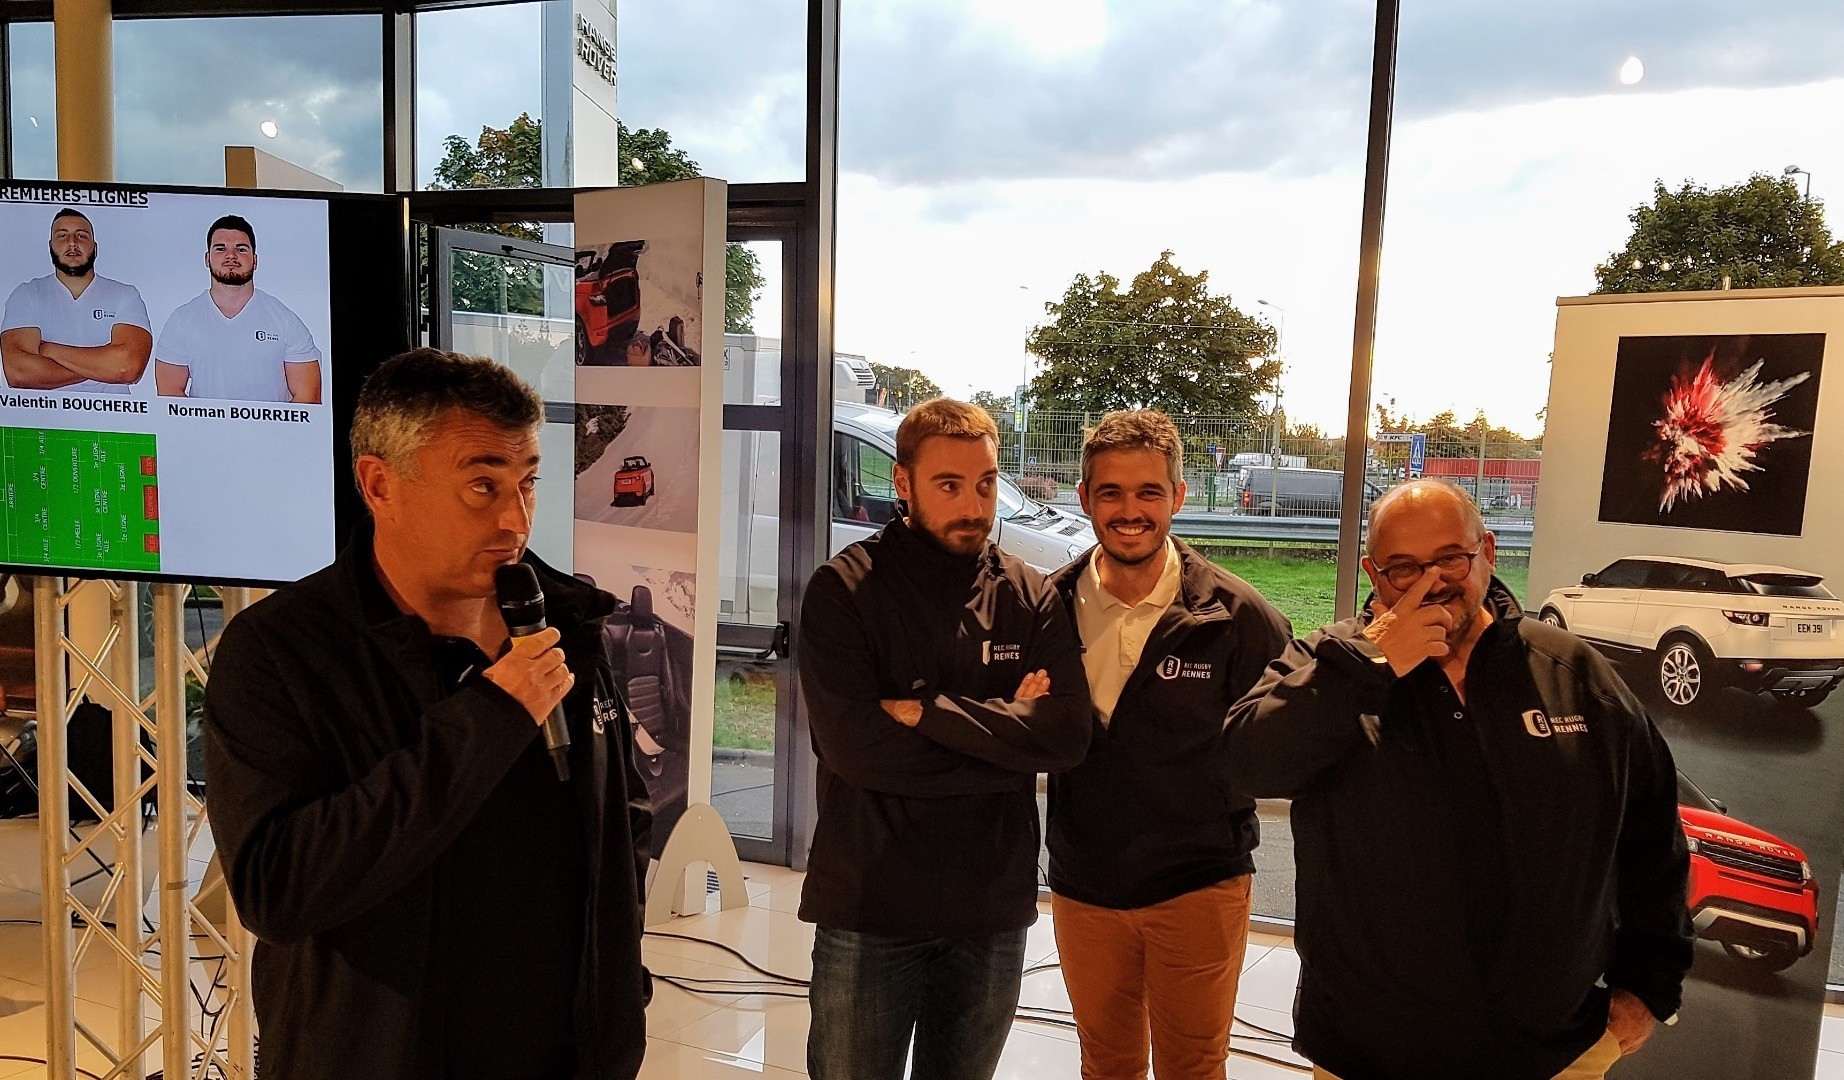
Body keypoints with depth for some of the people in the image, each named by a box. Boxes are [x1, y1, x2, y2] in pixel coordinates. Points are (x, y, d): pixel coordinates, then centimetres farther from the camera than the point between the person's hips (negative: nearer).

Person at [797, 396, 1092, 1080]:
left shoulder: (1031, 598, 0)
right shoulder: (844, 591, -9)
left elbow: (1067, 735, -13)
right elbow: (852, 744, -21)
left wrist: (929, 711, -20)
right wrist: (1007, 732, -15)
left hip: (994, 912, 3)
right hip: (868, 911, -2)